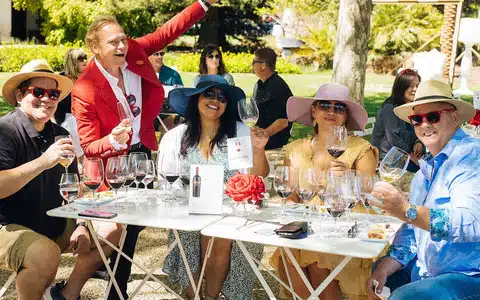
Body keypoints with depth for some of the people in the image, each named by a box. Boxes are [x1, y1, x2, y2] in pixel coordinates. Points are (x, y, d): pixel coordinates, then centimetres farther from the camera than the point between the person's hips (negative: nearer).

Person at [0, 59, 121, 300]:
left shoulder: (60, 135, 8)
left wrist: (81, 225, 1)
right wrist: (42, 162, -35)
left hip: (54, 226, 8)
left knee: (111, 230, 1)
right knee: (46, 252, -35)